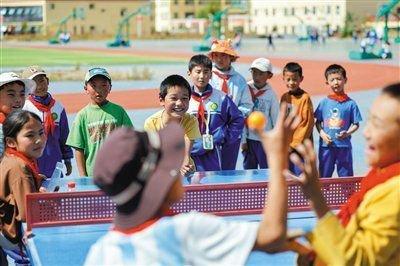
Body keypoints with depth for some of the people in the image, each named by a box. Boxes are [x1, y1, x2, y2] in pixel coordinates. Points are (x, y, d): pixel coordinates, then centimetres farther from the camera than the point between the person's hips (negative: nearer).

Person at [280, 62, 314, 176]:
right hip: (286, 147, 6)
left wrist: (294, 144, -12)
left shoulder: (305, 98, -10)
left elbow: (308, 123, -11)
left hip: (300, 146, -6)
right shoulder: (284, 97, 10)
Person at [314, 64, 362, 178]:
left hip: (344, 146, -2)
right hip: (326, 145, 2)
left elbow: (356, 124, 2)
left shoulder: (350, 103, -2)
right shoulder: (324, 102, 3)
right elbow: (318, 122, 9)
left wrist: (347, 133, -15)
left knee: (346, 176, 5)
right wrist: (322, 134, -8)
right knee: (324, 176, 10)